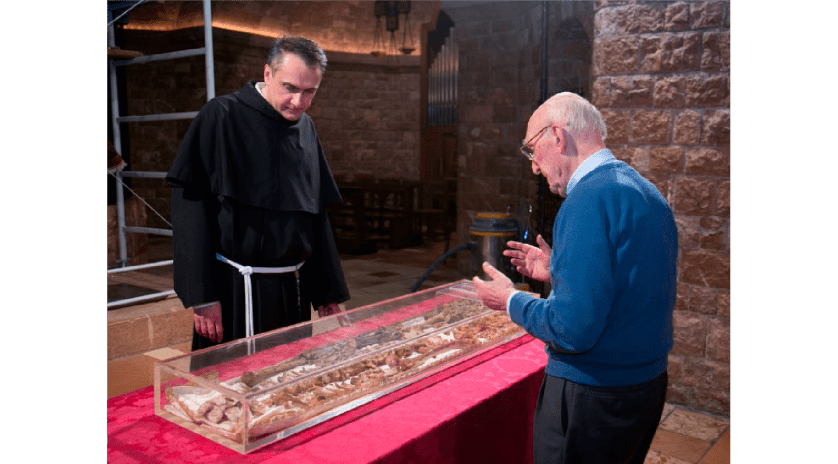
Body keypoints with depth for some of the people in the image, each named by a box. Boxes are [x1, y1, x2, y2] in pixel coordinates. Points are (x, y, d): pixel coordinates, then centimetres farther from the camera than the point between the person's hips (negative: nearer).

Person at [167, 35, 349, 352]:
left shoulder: (305, 128, 9)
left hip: (293, 288, 6)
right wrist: (202, 296, -17)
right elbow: (191, 207, -12)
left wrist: (327, 293, 12)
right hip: (236, 290, -6)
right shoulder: (221, 116, -9)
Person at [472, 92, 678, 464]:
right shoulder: (648, 193, 7)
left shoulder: (589, 199, -23)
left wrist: (510, 301, -11)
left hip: (594, 396, -9)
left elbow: (572, 330, -27)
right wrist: (558, 271, 13)